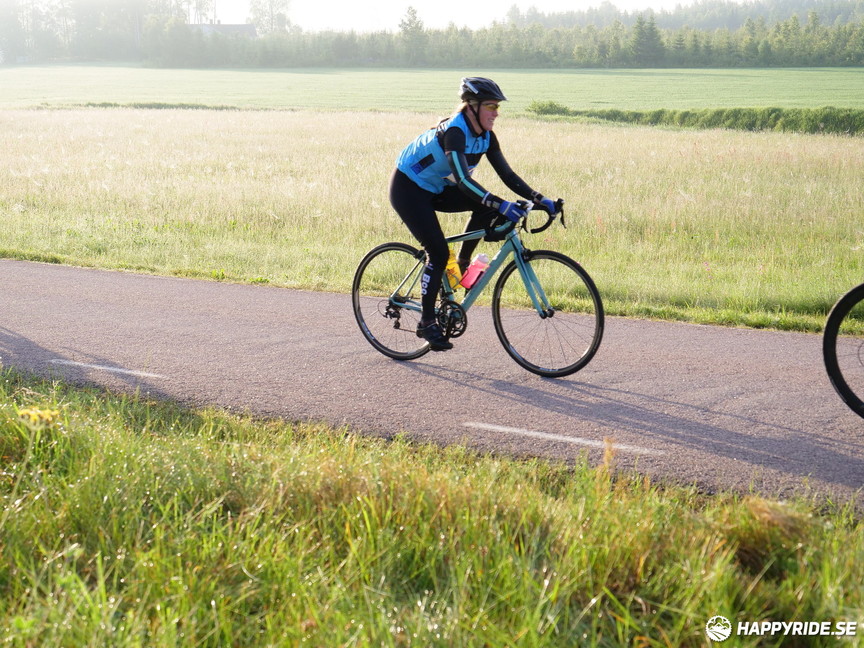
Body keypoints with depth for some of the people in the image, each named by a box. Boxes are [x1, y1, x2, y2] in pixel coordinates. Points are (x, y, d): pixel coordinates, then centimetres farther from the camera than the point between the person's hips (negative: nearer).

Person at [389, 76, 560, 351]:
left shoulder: (485, 137, -7)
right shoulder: (454, 131, -30)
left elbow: (507, 175, -6)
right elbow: (463, 180, -42)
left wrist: (539, 199, -18)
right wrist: (502, 205, -50)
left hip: (437, 189, 7)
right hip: (408, 187, -7)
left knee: (488, 206, -15)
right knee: (439, 253, -16)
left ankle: (464, 261, 3)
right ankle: (427, 323, -5)